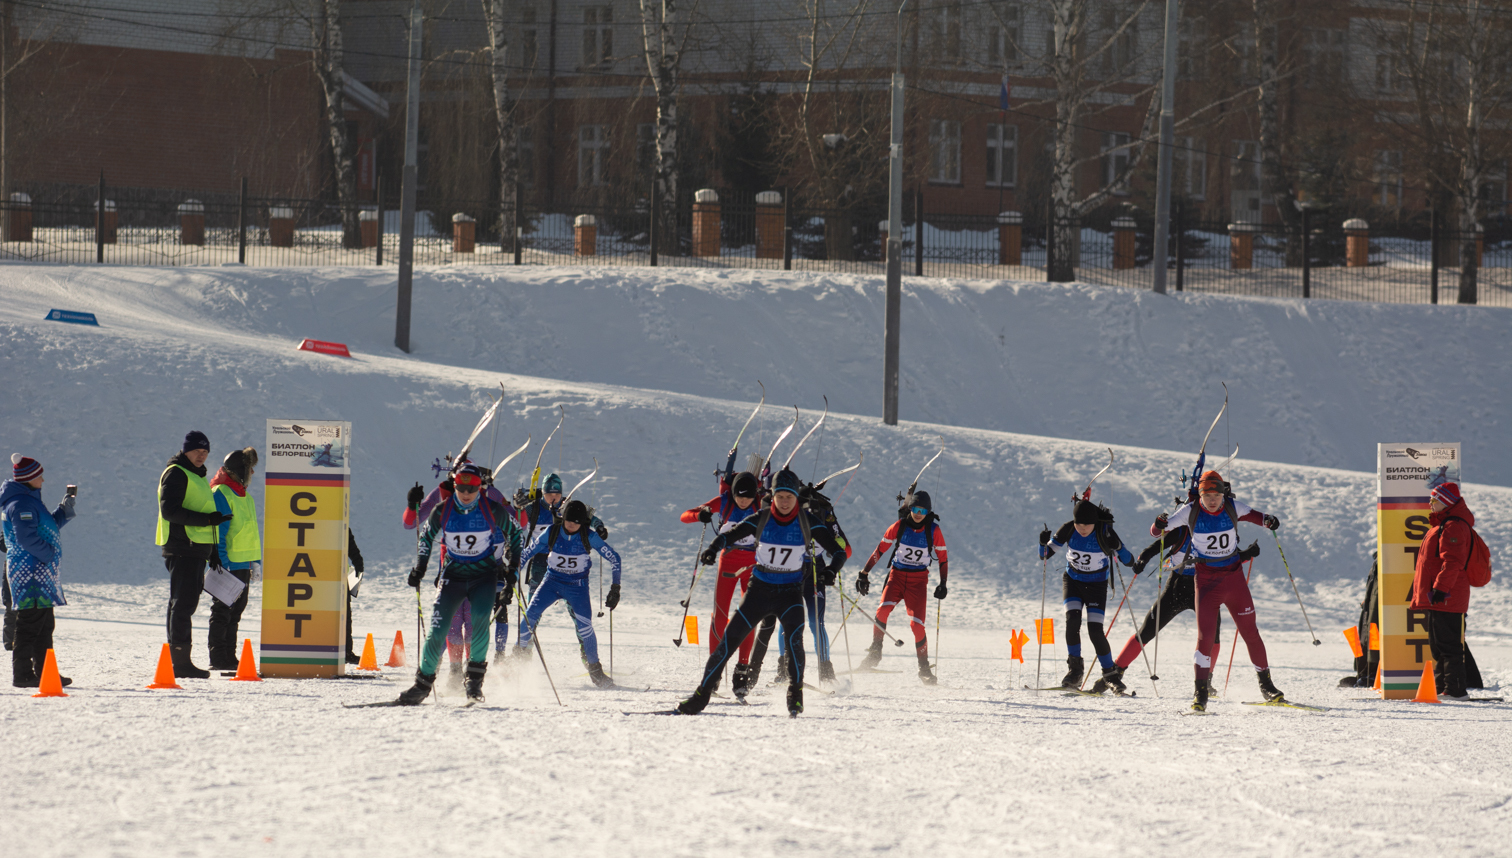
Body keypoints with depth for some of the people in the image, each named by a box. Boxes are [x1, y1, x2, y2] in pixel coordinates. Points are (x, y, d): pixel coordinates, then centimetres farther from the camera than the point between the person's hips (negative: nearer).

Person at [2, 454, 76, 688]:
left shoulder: (30, 501, 19)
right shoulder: (21, 504, -14)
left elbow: (46, 528, 27)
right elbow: (27, 538, -23)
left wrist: (64, 512, 16)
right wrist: (49, 554, -16)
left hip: (40, 571, 11)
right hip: (31, 572, -11)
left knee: (44, 625, 14)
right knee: (30, 624, -10)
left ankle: (44, 671, 19)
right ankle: (23, 673, -9)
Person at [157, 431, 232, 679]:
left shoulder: (196, 476, 23)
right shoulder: (176, 474, -7)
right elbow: (170, 510, -18)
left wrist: (213, 551, 23)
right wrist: (207, 519, -23)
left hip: (195, 550, 10)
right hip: (181, 549, -10)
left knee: (185, 604, 11)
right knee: (183, 604, -12)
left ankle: (179, 661, 15)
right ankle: (181, 661, -15)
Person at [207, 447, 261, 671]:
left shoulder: (243, 496, 17)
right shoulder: (221, 494, -11)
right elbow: (218, 533, -16)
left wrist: (254, 561, 19)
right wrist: (223, 563, -20)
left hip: (242, 565, 9)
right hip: (227, 563, -9)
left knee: (235, 611, 12)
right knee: (222, 610, -5)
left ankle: (229, 657, 17)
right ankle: (218, 659, -3)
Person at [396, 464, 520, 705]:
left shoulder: (493, 511, -10)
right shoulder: (442, 512, -6)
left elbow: (514, 533, 8)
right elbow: (427, 537, 14)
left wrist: (511, 566, 2)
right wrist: (419, 567, 7)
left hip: (484, 575, -2)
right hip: (453, 574, 2)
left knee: (479, 619, -27)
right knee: (437, 631, -7)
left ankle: (475, 677, -16)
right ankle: (424, 682, 8)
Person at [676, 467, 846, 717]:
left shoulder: (807, 524, -8)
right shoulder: (761, 520, -6)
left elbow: (838, 551, -7)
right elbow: (728, 536, -3)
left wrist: (831, 570, -29)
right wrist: (712, 549, -26)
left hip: (790, 593, -1)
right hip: (759, 590, 1)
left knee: (793, 638, -25)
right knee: (730, 639, -5)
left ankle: (795, 696, -12)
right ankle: (702, 694, 3)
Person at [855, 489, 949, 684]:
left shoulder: (934, 531, -4)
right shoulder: (899, 526, -4)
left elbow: (943, 558, 5)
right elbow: (880, 549, 4)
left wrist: (943, 584, -3)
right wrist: (864, 573, 2)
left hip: (918, 580, -1)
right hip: (897, 575, 1)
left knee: (917, 624, -11)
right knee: (883, 609, -26)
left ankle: (923, 667, 3)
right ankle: (875, 652, -14)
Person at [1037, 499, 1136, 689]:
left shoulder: (1105, 533, -22)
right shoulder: (1067, 530, -16)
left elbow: (1129, 561, -18)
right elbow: (1045, 555, -8)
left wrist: (1118, 550, -40)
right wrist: (1043, 542, -30)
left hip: (1096, 585, -2)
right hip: (1072, 581, 2)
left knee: (1095, 630, -12)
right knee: (1072, 620, -21)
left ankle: (1110, 673, 4)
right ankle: (1074, 669, -10)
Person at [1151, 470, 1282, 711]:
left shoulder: (1233, 508, -8)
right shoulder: (1191, 511, -10)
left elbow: (1252, 515, 13)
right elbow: (1157, 531, -8)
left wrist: (1267, 521, -9)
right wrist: (1159, 525, -32)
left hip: (1233, 576, 1)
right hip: (1206, 580, -1)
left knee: (1250, 631, 7)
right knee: (1206, 634, -11)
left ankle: (1265, 683, 23)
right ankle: (1201, 693, -6)